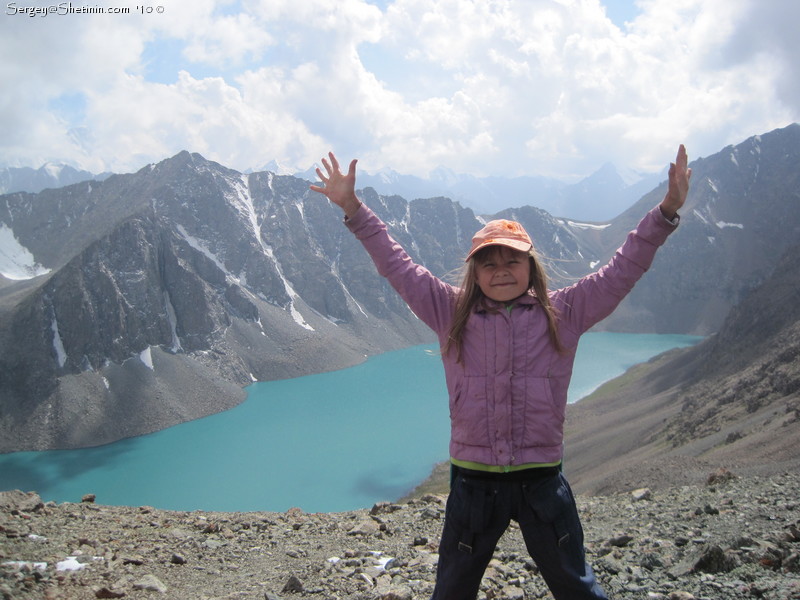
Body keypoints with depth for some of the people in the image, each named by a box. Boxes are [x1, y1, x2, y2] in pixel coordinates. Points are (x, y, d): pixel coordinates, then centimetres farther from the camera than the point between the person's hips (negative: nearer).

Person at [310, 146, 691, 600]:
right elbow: (397, 267, 1)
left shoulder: (563, 313, -1)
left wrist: (667, 212, -9)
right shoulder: (452, 313, 0)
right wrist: (354, 209, -2)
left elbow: (622, 272, -2)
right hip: (472, 481, 1)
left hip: (542, 481, 0)